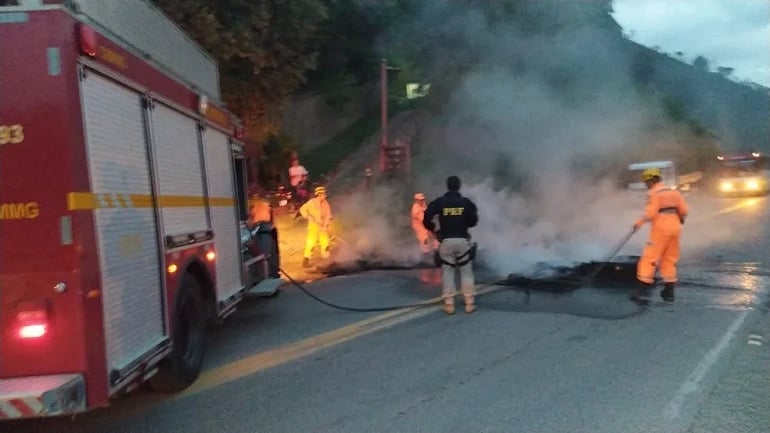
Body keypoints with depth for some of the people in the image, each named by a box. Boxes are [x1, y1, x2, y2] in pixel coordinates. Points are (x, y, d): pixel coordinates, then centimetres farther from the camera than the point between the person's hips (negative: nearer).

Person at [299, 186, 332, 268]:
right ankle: (306, 260, -1)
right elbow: (303, 209, -6)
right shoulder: (312, 202, -11)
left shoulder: (326, 203, 1)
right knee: (311, 243, -10)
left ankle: (326, 260, 23)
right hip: (313, 226, -4)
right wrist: (310, 218, -13)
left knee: (325, 243, 8)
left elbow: (328, 215, 2)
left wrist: (326, 225, -9)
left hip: (323, 226, 4)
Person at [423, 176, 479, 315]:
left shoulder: (439, 202, -1)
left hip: (446, 241, 0)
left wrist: (432, 228, 10)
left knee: (447, 272, 7)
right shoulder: (466, 202, 1)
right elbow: (473, 221, 1)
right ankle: (469, 303, 7)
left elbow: (427, 217, -9)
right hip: (462, 240, 0)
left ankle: (449, 304, 4)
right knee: (466, 271, 9)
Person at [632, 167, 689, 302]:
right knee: (670, 259, 12)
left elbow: (651, 213, -17)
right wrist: (680, 220, 30)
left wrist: (639, 222, -4)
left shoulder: (653, 193, -8)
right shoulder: (673, 191, 13)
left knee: (650, 257, -4)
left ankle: (645, 286, -9)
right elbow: (684, 210, 11)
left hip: (661, 228, -7)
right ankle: (669, 291, 13)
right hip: (674, 227, 8)